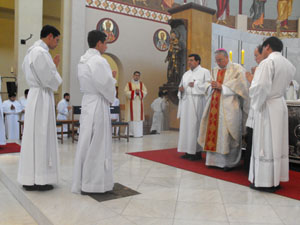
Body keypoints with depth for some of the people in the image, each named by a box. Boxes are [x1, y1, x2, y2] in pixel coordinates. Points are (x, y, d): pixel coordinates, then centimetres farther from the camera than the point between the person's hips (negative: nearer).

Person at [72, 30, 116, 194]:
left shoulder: (83, 60, 13)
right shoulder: (98, 61, -16)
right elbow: (106, 86, -15)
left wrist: (111, 79, 9)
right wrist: (111, 97, 4)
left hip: (87, 102, 9)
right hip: (98, 105, -9)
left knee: (87, 142, 14)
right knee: (96, 144, -1)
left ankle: (82, 181, 25)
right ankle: (91, 184, 9)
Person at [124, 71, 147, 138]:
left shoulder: (142, 84, 14)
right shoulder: (129, 84, 5)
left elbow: (145, 92, 5)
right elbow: (126, 92, -6)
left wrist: (139, 91, -12)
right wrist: (134, 91, -14)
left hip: (139, 104, 3)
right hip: (131, 104, -2)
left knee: (139, 117, -2)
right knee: (131, 117, -5)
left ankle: (138, 133, 0)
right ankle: (130, 133, -1)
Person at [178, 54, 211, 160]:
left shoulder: (204, 72, 0)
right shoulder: (186, 74, 20)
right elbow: (182, 85, 22)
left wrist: (195, 85, -12)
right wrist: (180, 89, 1)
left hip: (197, 103, -7)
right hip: (186, 102, 7)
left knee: (196, 126, -7)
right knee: (186, 126, 4)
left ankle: (197, 152, 0)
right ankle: (188, 151, 11)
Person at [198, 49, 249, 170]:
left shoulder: (237, 69, 0)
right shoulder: (215, 70, 18)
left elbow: (240, 86, -11)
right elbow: (209, 87, 18)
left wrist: (221, 86, -14)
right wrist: (212, 86, -5)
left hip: (229, 107, -5)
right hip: (215, 105, 6)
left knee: (226, 134, -5)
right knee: (213, 131, 2)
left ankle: (230, 162, 5)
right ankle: (215, 159, 11)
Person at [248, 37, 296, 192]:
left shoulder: (268, 62, -14)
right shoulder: (289, 65, 12)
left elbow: (261, 86, -21)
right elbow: (285, 85, 17)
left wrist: (256, 104, -7)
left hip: (267, 107, -8)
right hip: (280, 104, 8)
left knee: (265, 143, -1)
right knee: (278, 142, 13)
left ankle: (265, 181, 7)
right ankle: (276, 179, 22)